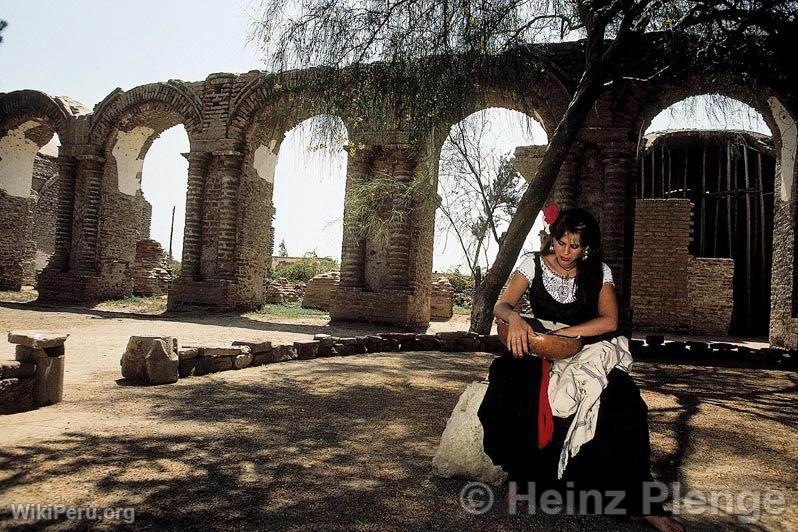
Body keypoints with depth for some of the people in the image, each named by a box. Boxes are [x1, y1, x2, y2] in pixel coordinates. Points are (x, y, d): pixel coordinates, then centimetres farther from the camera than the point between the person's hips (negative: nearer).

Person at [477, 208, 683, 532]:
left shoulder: (598, 272, 3)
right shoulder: (534, 264, 0)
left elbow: (609, 321, -9)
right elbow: (501, 306, -7)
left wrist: (563, 333, -22)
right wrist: (513, 318, -32)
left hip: (585, 354, 1)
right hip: (538, 353, 0)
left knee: (625, 402, -28)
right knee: (507, 375, -34)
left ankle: (639, 502, -14)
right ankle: (518, 473, -16)